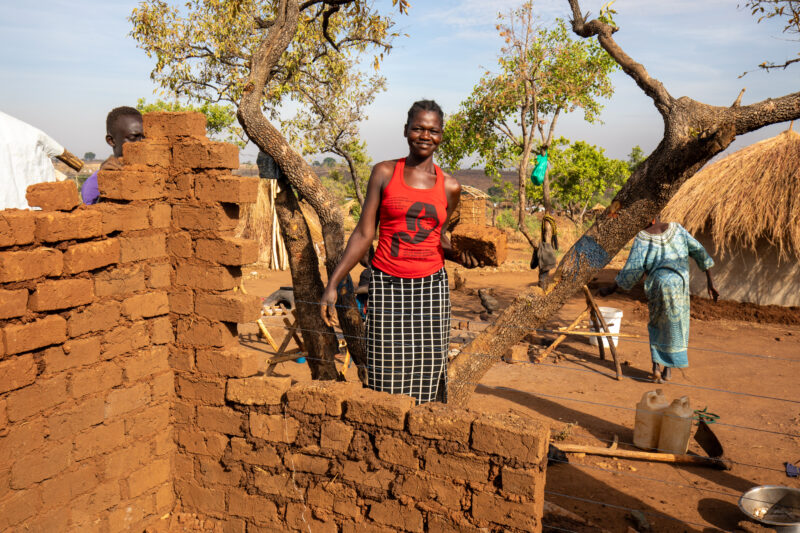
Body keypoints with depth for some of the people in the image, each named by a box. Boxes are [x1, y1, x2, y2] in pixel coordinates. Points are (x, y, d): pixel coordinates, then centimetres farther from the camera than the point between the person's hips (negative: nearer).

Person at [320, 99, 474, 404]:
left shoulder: (449, 187, 7)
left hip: (431, 287, 2)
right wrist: (332, 284, -3)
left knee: (427, 374, 3)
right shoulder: (385, 173, 2)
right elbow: (364, 234, 1)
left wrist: (458, 254, -3)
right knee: (386, 375, -2)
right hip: (387, 286, -2)